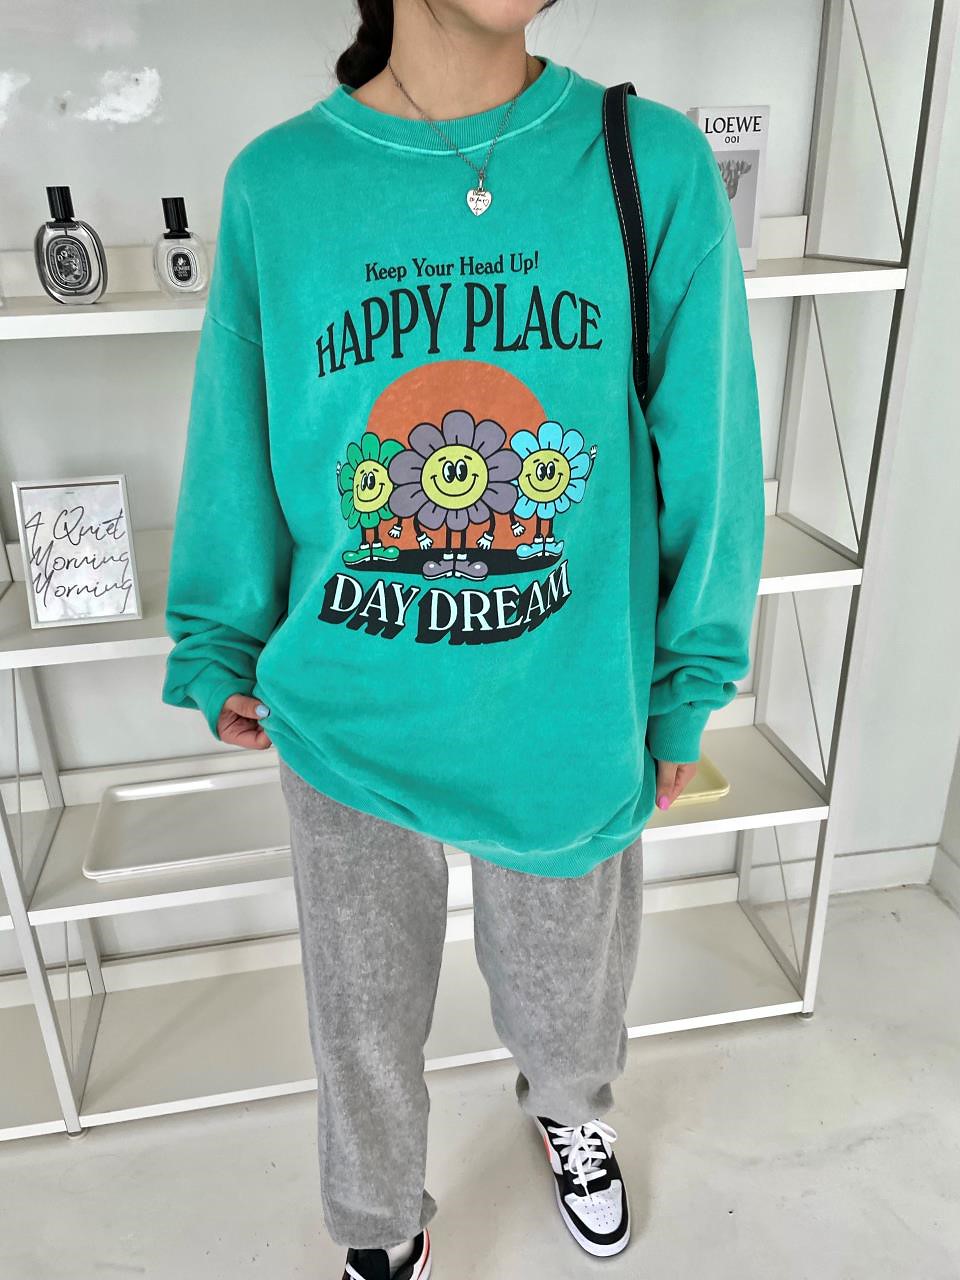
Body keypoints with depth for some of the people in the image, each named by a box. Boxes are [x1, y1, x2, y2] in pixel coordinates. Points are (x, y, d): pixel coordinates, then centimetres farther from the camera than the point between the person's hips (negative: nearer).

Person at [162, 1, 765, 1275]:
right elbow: (236, 450, 2)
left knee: (570, 982, 26)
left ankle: (571, 1114, 65)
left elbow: (703, 455, -2)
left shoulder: (655, 165, -8)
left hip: (574, 707, 1)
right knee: (368, 1011, 22)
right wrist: (219, 655, 10)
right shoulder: (275, 183, -7)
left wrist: (689, 681, 2)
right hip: (346, 714, 1)